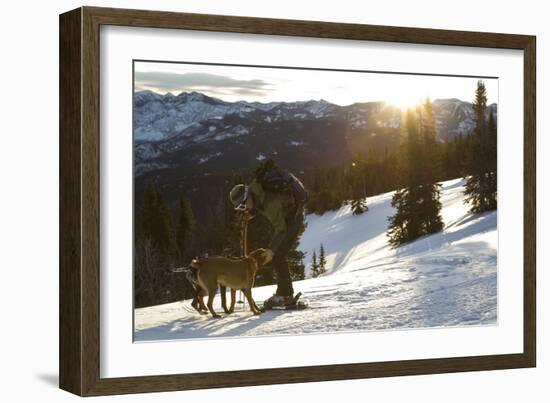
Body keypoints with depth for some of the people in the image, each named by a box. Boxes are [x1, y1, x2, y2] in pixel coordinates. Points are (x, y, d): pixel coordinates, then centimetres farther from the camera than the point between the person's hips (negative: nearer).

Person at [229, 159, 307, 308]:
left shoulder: (270, 203, -39)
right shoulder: (253, 187, -14)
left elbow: (281, 229, -35)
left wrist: (270, 250, -38)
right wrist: (252, 212, -6)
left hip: (293, 219, -9)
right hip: (283, 218, 9)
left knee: (278, 255, -16)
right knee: (277, 255, 8)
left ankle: (285, 295, -12)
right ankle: (285, 292, 15)